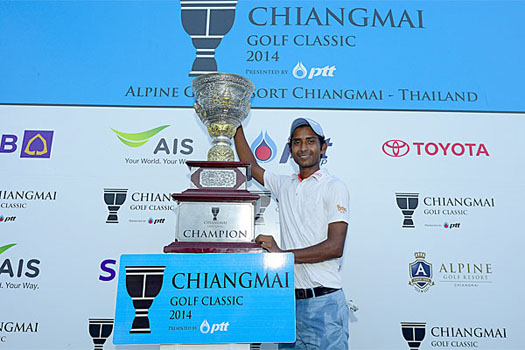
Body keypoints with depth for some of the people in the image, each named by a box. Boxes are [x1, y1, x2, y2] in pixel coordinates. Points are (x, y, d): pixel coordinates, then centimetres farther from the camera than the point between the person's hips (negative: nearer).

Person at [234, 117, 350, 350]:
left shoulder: (334, 187, -5)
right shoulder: (284, 185, 13)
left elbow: (335, 247, -13)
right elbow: (249, 165, 25)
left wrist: (282, 254, -18)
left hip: (323, 301, -5)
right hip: (289, 300, 6)